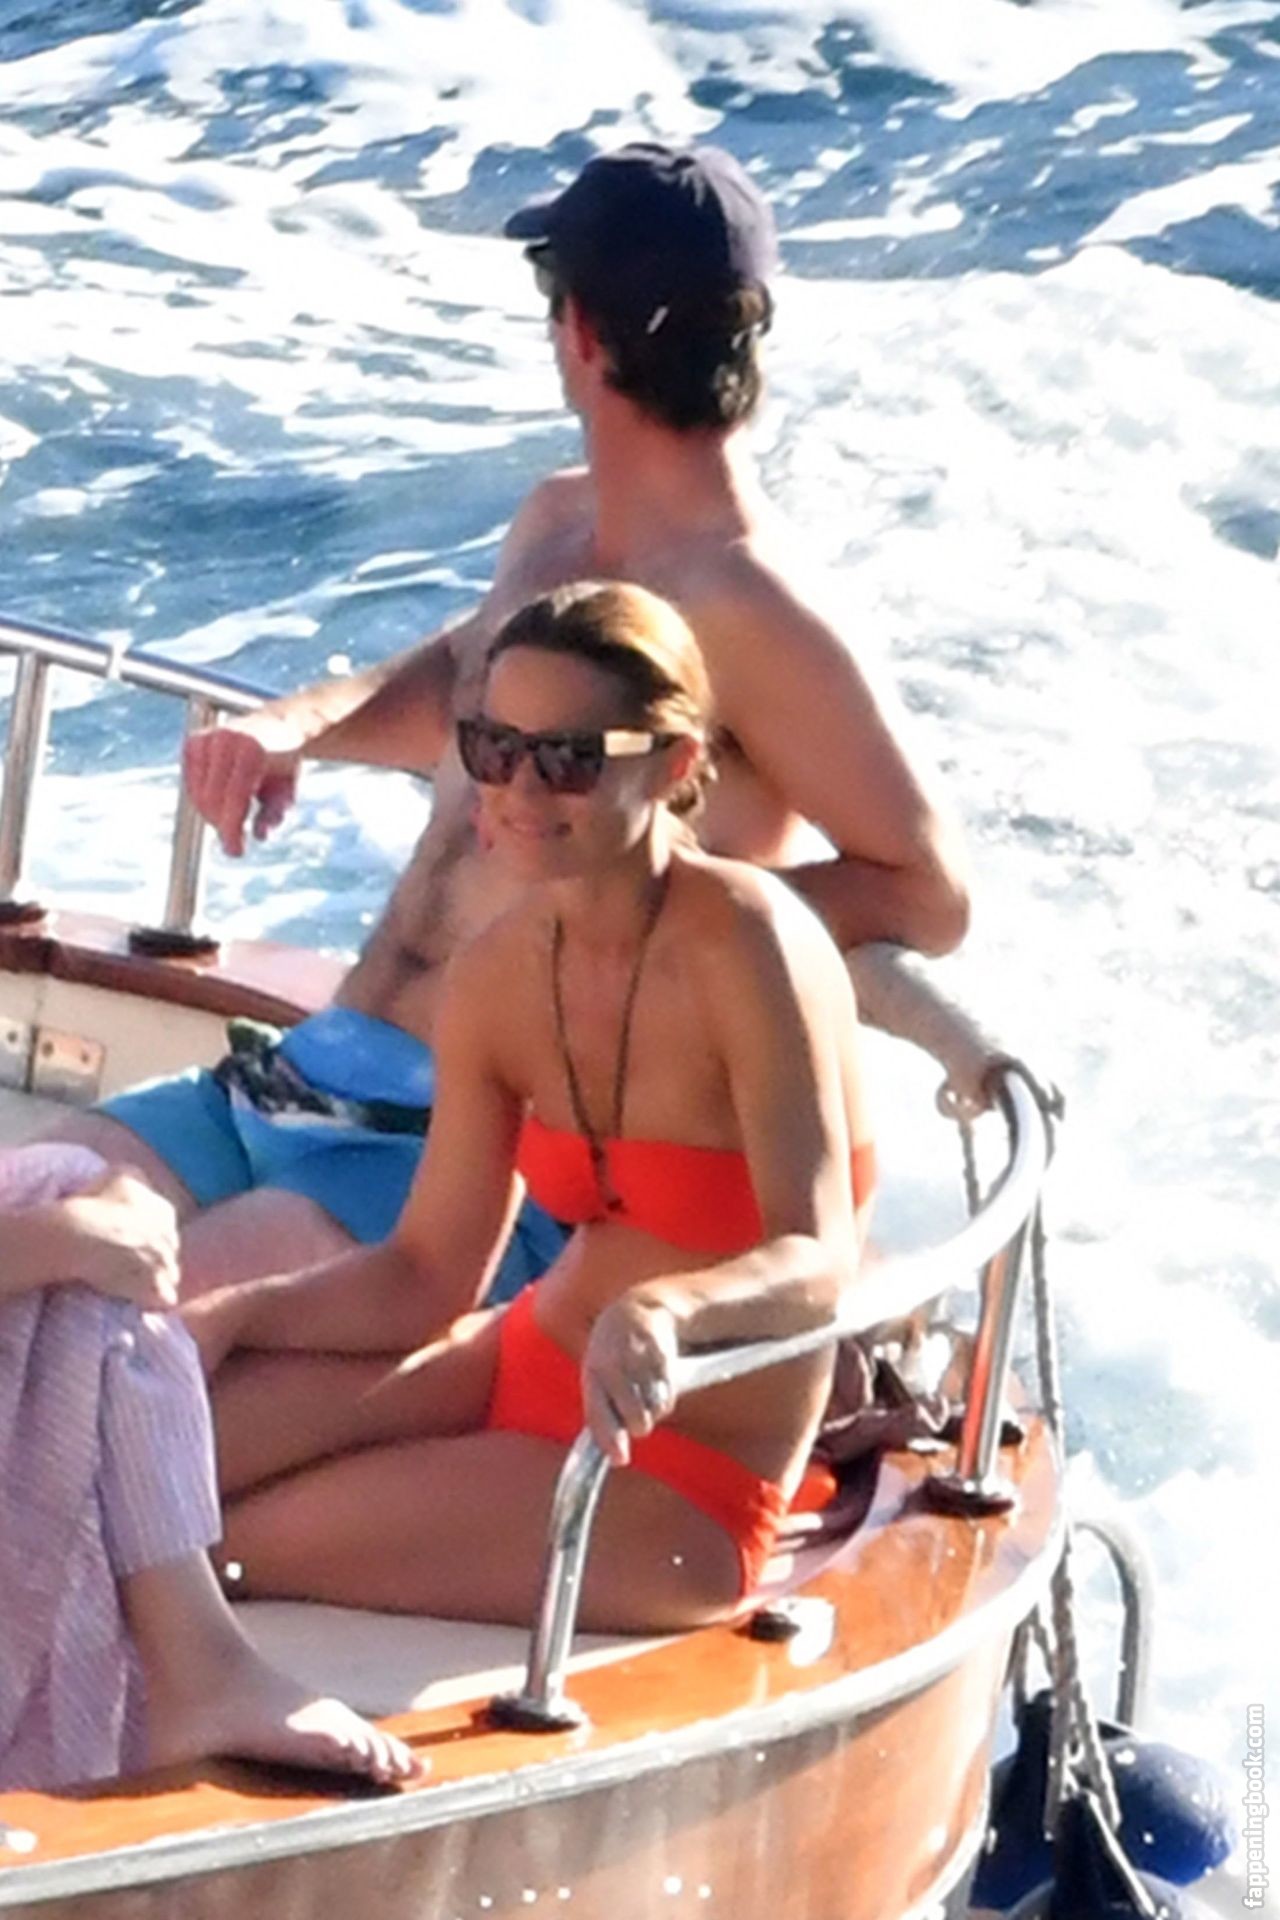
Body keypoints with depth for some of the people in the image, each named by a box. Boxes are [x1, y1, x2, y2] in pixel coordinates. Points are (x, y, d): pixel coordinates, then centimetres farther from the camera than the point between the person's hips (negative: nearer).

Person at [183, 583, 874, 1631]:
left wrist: (663, 1312, -48)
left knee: (233, 1550, -13)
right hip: (534, 1363, 7)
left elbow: (817, 1262, -28)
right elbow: (430, 1271, 5)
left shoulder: (746, 942, -22)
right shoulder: (499, 974, -2)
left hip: (688, 1485, -7)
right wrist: (232, 1315, -7)